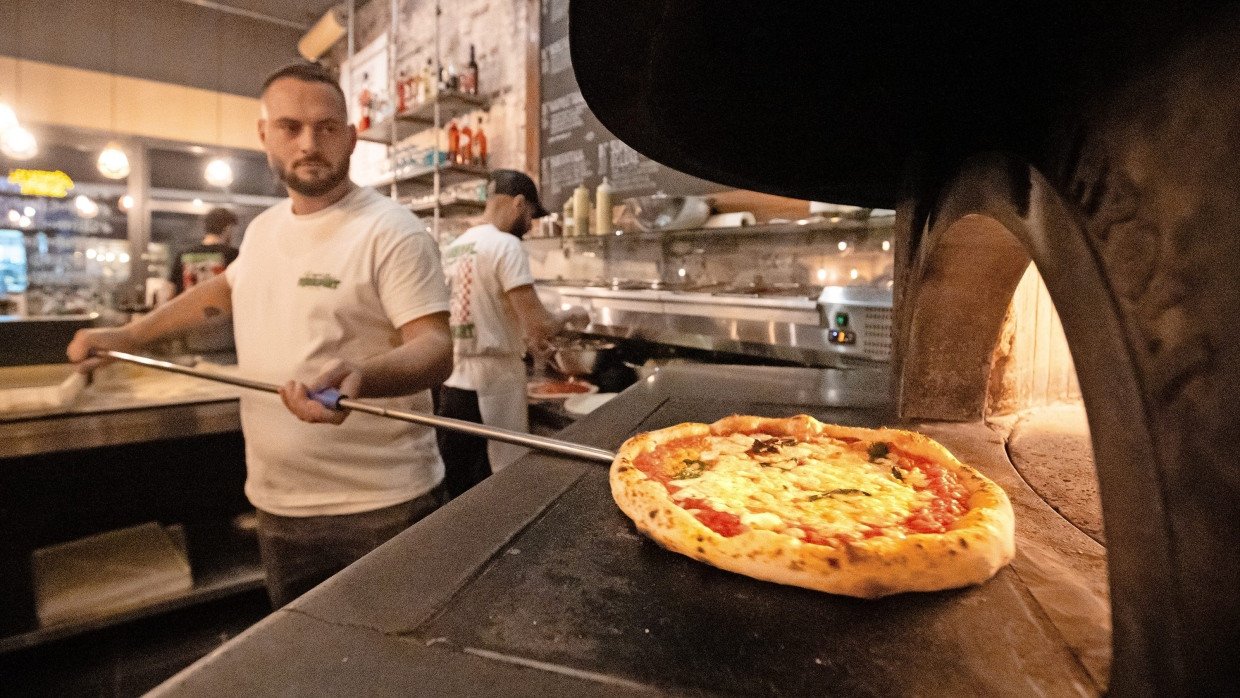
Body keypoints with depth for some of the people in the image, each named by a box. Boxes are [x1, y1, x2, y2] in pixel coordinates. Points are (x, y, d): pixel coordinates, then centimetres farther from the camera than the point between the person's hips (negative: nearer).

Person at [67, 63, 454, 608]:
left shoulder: (391, 231, -14)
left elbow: (436, 349, -22)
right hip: (278, 503, 7)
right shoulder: (263, 228, 10)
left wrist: (359, 376, -40)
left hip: (381, 509, -6)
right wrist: (130, 335, 25)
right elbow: (228, 288, 30)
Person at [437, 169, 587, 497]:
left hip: (452, 386, 8)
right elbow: (540, 327, -18)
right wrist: (571, 315, 1)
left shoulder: (452, 248, 10)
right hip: (493, 388, -7)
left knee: (457, 497, 16)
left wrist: (521, 336, 21)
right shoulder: (506, 244, -12)